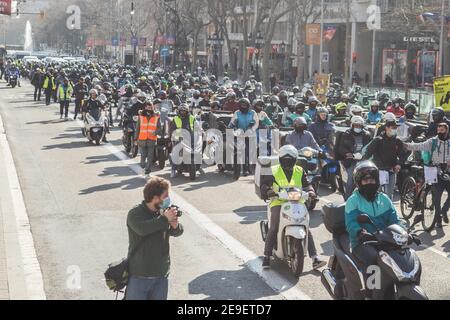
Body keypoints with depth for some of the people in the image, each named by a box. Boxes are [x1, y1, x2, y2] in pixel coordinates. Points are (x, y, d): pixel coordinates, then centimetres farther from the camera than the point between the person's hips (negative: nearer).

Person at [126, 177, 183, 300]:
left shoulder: (164, 212, 1)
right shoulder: (135, 214, -12)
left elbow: (177, 232, 6)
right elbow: (142, 228, -32)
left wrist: (175, 225, -18)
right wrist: (164, 219, -27)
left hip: (161, 276, 5)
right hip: (139, 276, -4)